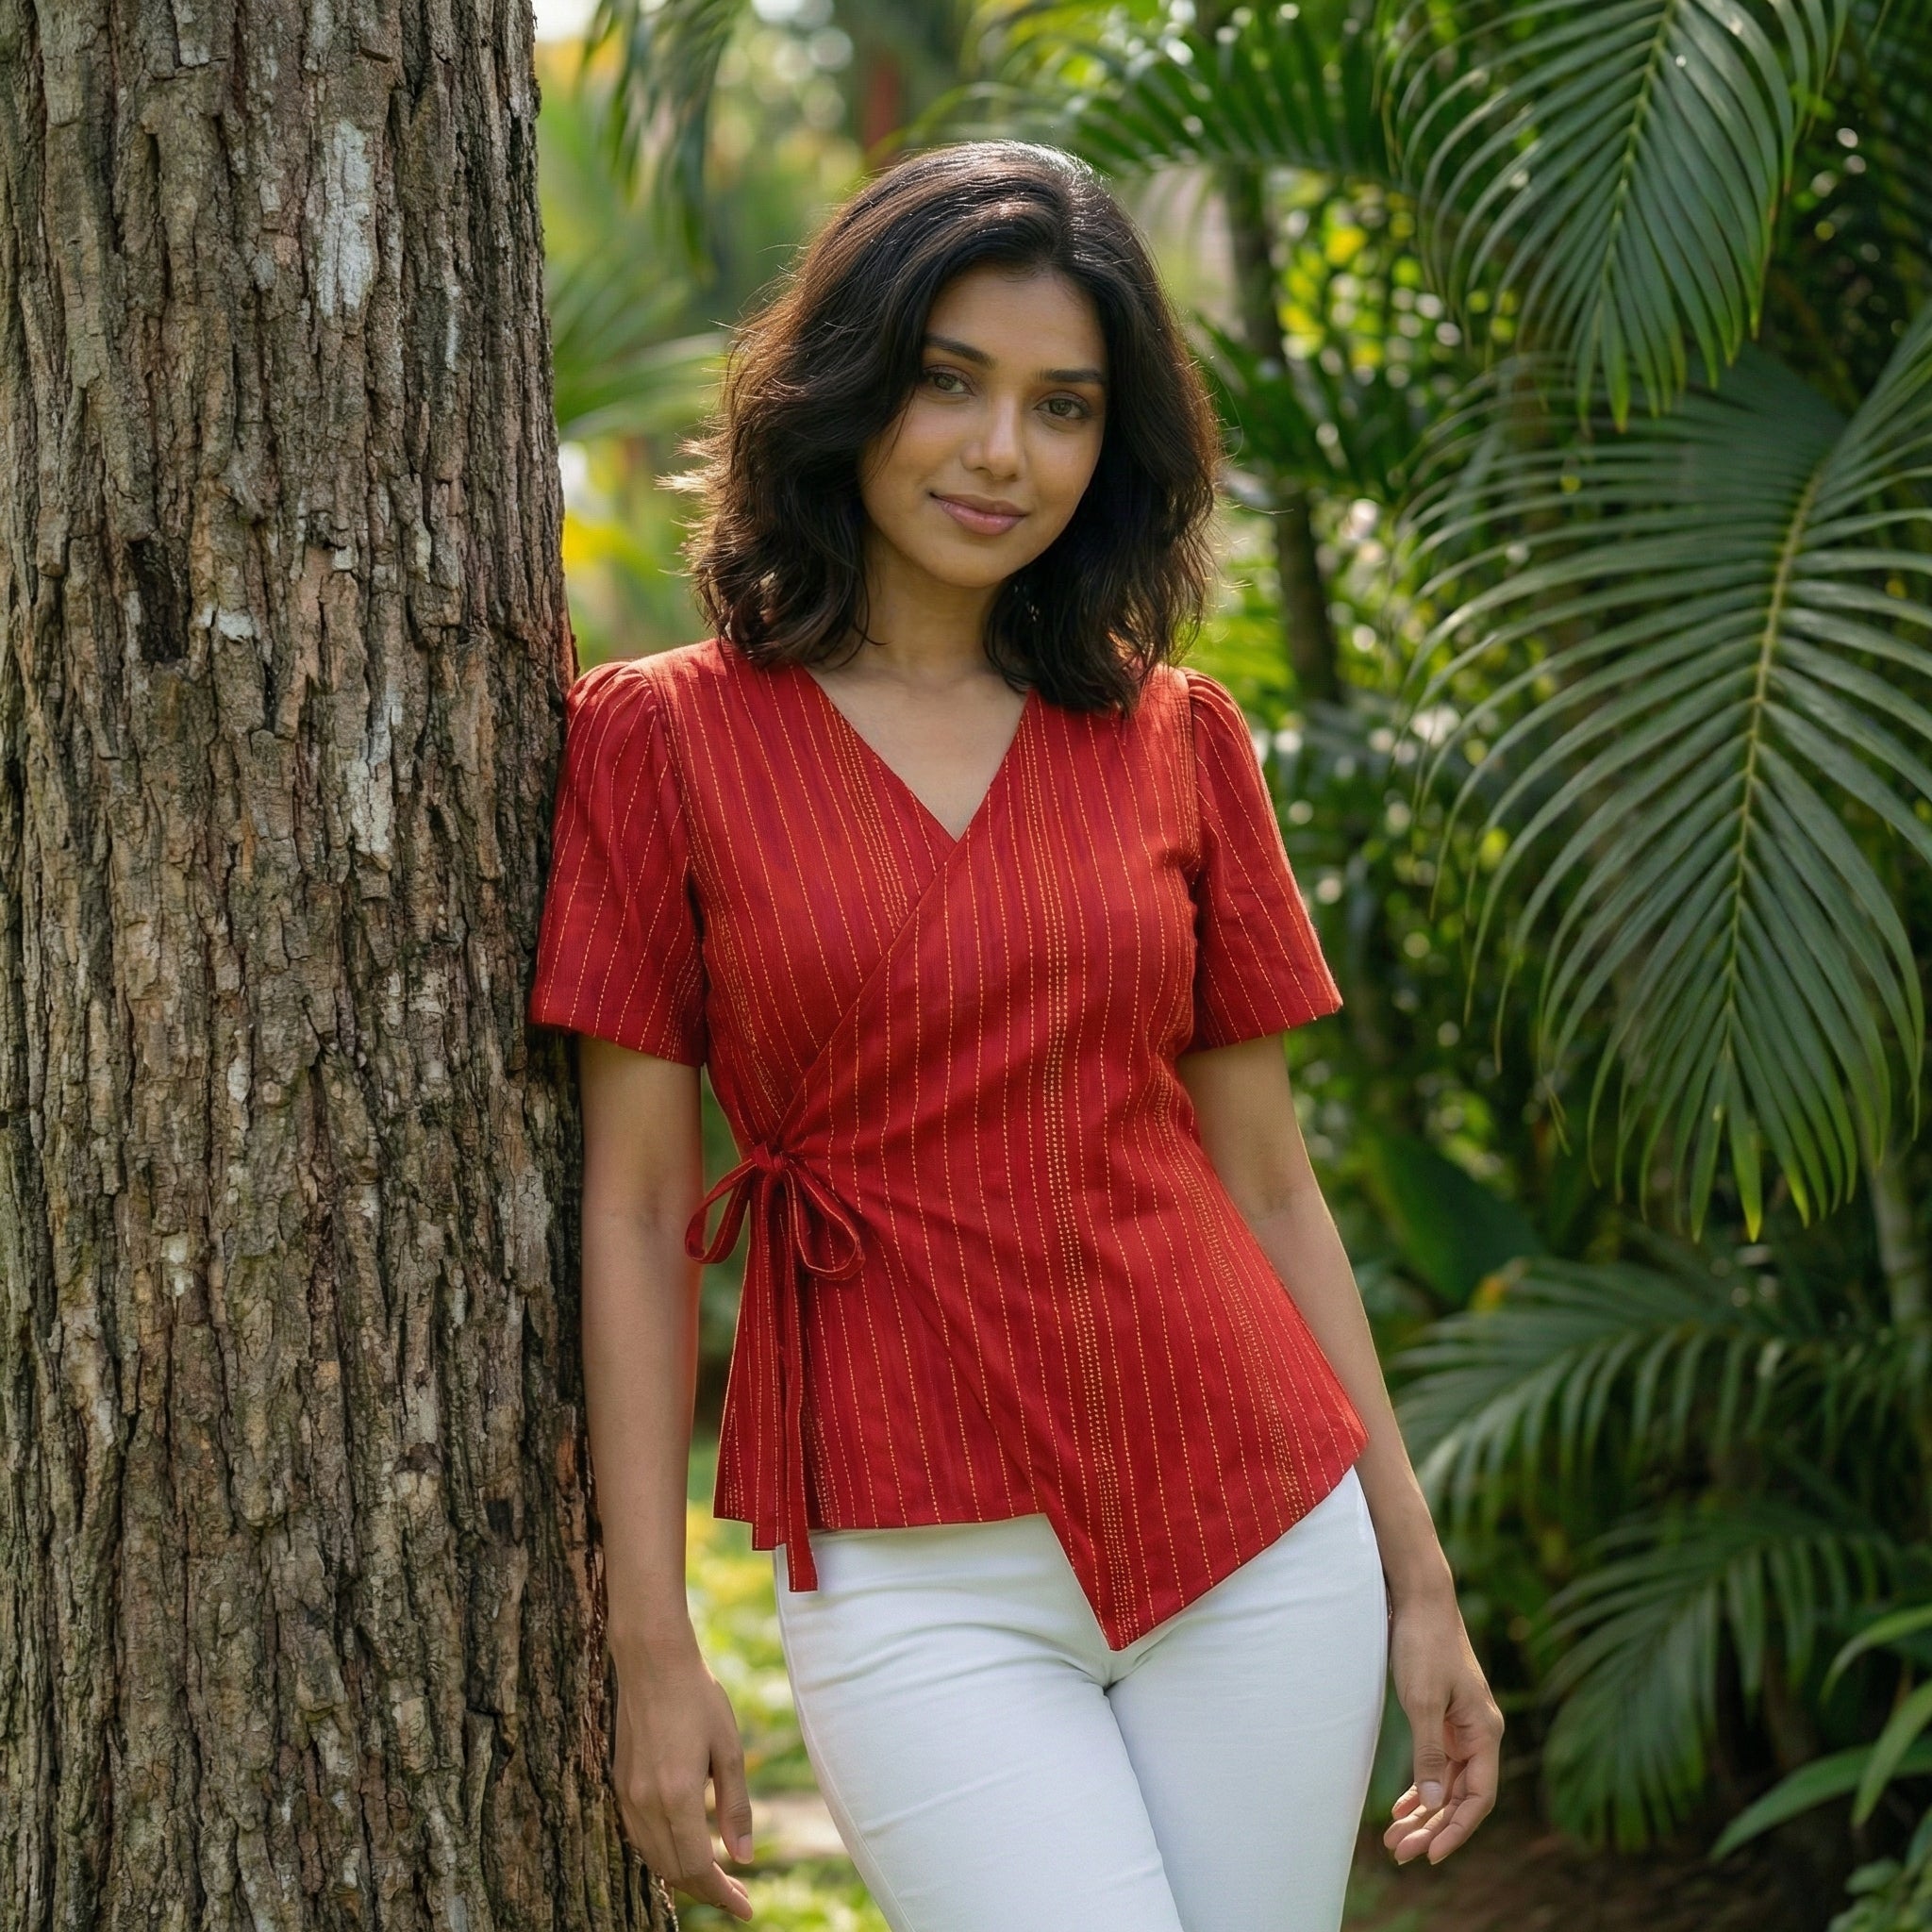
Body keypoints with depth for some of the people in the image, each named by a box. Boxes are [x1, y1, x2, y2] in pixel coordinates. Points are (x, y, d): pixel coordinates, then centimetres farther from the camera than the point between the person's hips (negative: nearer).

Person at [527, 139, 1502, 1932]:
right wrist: (651, 1646, -5)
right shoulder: (665, 738, -1)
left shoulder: (1176, 737, 6)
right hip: (922, 1572, -3)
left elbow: (1265, 1178, 10)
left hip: (1259, 1534, 3)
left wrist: (1416, 1572, 10)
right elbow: (633, 1207, -2)